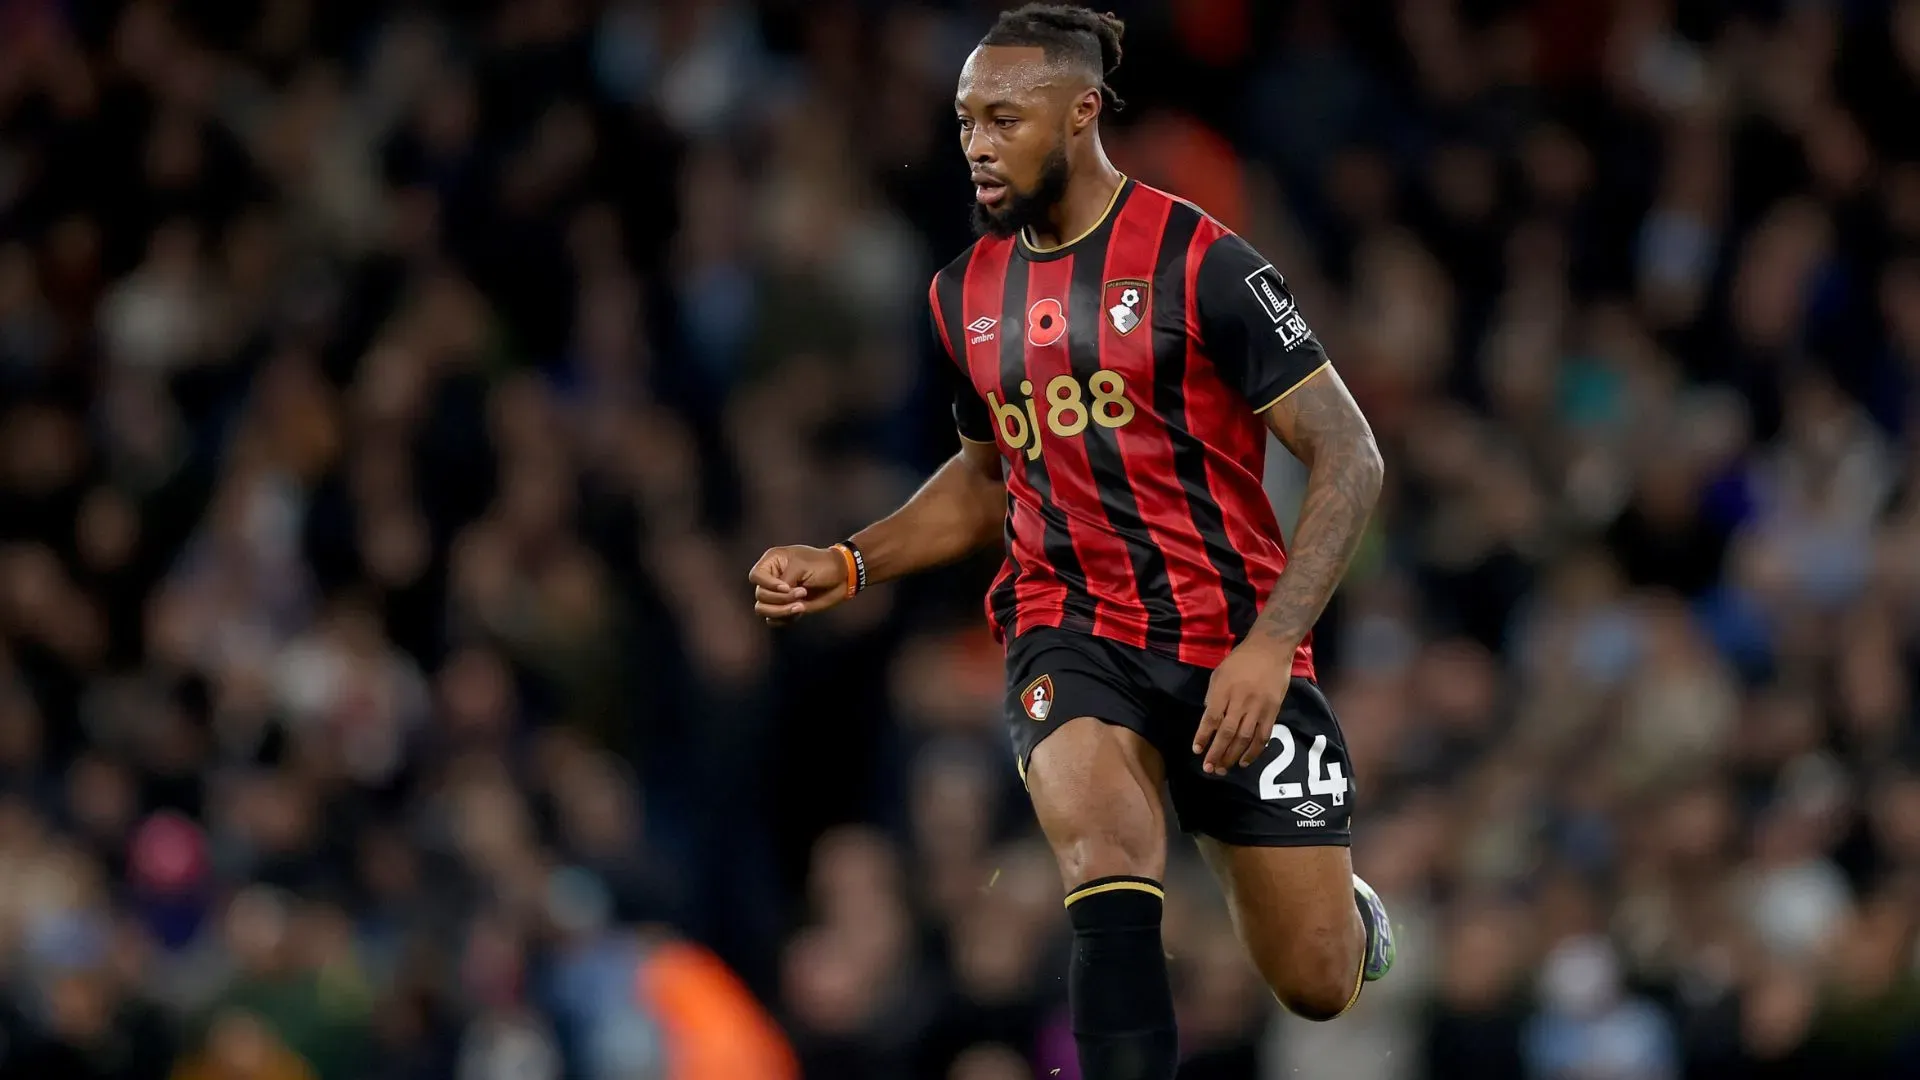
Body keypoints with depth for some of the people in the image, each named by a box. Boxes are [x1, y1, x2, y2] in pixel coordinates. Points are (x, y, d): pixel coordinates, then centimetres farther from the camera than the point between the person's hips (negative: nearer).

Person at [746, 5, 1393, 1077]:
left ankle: (1344, 905, 42)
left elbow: (1350, 457, -12)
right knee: (1110, 854, -31)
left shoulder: (1202, 264, -12)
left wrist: (1270, 644, -22)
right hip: (1072, 633, 3)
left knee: (1318, 985, 5)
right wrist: (846, 565, 7)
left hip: (1232, 639, -3)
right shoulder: (969, 292, 6)